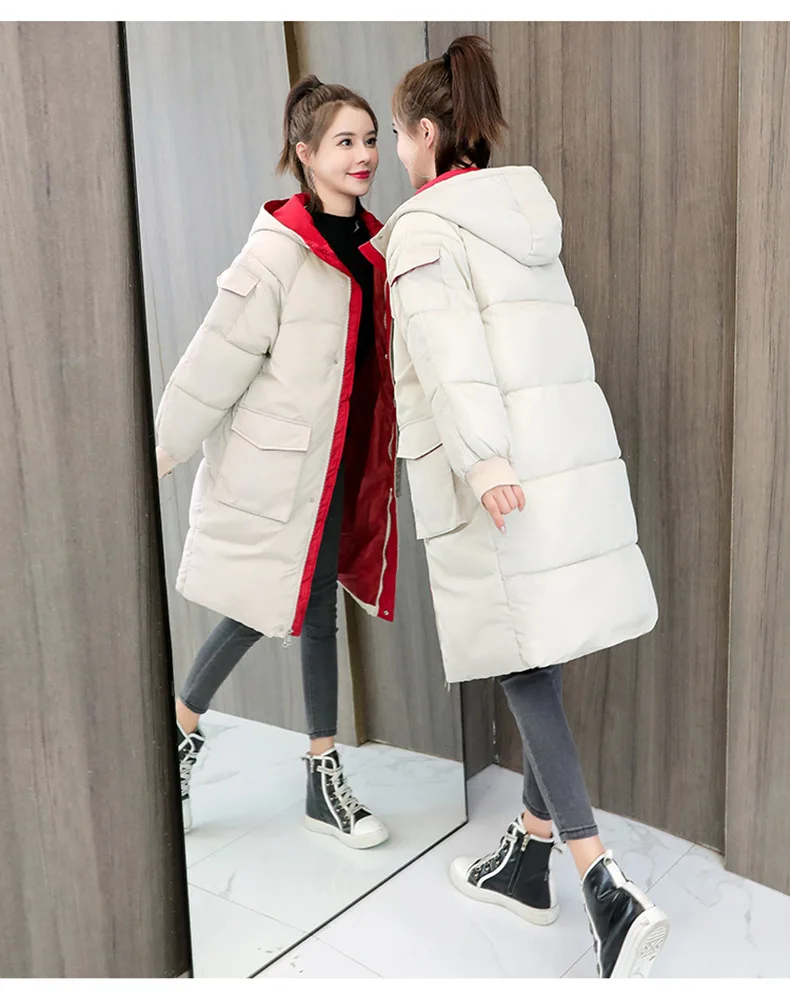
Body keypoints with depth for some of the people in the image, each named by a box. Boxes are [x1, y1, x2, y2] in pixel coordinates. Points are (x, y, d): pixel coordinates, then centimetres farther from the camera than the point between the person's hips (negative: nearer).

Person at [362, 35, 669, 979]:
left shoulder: (425, 224, -3)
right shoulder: (523, 206, 20)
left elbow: (446, 344, -18)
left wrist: (481, 458, -29)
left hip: (500, 471, -8)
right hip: (573, 447, 8)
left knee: (525, 673, -4)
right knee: (540, 662, 13)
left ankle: (609, 892, -8)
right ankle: (529, 856, 28)